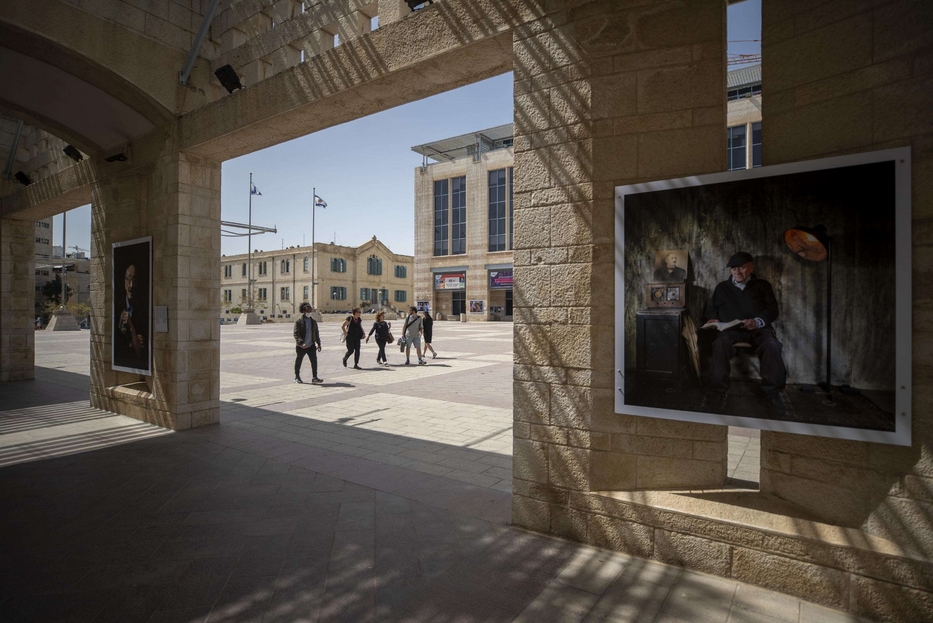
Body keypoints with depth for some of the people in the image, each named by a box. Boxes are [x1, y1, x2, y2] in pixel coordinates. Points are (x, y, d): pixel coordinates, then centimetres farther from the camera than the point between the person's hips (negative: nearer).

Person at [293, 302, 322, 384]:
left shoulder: (313, 322, 10)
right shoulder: (298, 322, -7)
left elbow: (316, 333, 17)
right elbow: (295, 333, -14)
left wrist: (318, 344, 12)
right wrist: (301, 343, -27)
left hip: (311, 345, 4)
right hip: (301, 346, -4)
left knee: (314, 360, -6)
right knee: (298, 362, 9)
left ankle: (314, 377, -3)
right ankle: (297, 377, 24)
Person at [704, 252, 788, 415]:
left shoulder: (762, 285, 20)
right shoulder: (722, 287, 25)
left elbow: (772, 310, 7)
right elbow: (711, 308, 24)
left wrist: (757, 322, -14)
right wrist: (714, 319, 0)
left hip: (759, 328, 0)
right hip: (731, 329, 0)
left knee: (771, 346, -35)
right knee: (720, 344, -36)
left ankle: (772, 392, -20)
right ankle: (719, 391, -31)